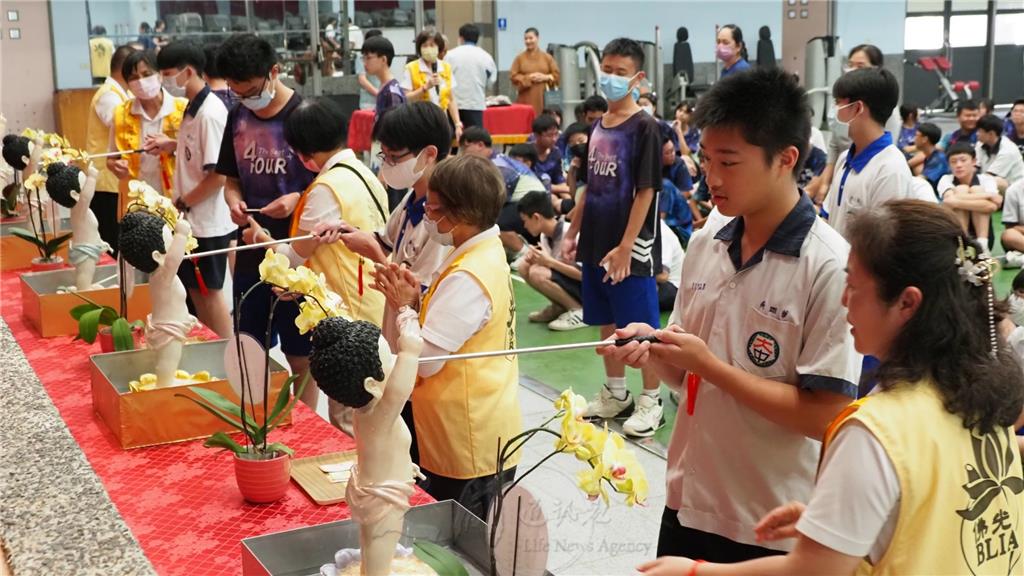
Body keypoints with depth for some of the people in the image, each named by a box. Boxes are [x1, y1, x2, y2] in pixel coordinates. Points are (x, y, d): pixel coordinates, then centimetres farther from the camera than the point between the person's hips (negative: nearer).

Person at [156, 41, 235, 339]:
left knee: (209, 292, 2)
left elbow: (219, 174, -22)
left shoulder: (210, 113, -19)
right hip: (193, 220, 9)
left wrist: (182, 202, -14)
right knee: (195, 290, 16)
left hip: (208, 222, -9)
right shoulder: (193, 108, 9)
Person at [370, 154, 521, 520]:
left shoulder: (468, 278, -24)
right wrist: (418, 301, -2)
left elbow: (425, 360, -24)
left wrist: (404, 307, -12)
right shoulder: (485, 256, 7)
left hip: (469, 450, -10)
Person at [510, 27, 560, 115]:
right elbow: (513, 76, 1)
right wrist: (528, 78, -11)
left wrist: (545, 77, -10)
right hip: (526, 99, -1)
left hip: (544, 98, 1)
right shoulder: (519, 57, 6)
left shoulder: (547, 57, 9)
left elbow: (557, 75, 8)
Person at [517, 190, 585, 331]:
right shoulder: (545, 235, 0)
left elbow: (585, 274, -27)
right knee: (524, 267, -2)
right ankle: (559, 307, 7)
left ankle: (579, 311, -12)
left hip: (590, 288, -8)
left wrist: (549, 261, -27)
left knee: (537, 273, -26)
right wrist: (536, 259, -13)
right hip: (569, 282, 8)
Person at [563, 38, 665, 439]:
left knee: (642, 326, 2)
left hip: (632, 247, -7)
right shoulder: (598, 127, 10)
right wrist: (573, 232, 14)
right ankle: (615, 394, 29)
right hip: (596, 243, 7)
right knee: (607, 322, 15)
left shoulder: (645, 127, -11)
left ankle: (651, 401, 15)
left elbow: (645, 191, -14)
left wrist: (625, 247, -17)